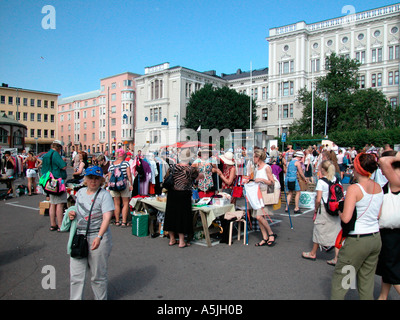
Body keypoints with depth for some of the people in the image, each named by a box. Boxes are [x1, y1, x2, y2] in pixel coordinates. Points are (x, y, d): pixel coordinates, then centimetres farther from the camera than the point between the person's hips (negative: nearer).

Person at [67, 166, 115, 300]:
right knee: (76, 275, 9)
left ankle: (101, 298, 27)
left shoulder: (104, 194, -10)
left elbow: (107, 217, -20)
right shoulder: (80, 192, 10)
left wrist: (99, 237, -32)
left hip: (97, 237, -5)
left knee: (98, 275, 8)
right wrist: (72, 214, 2)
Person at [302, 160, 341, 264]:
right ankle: (336, 258, 7)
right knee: (336, 232, 8)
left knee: (318, 230, 10)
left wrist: (316, 210, 0)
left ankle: (313, 253, 28)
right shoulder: (336, 180, 4)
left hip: (324, 209, -5)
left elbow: (318, 199, -14)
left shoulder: (321, 182, -13)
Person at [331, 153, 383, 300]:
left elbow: (346, 218, -22)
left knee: (340, 279, 8)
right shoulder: (379, 187, 3)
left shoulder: (354, 189, -18)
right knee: (367, 281, 18)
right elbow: (378, 214, 10)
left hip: (357, 241, -7)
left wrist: (339, 212, -2)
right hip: (376, 238, 7)